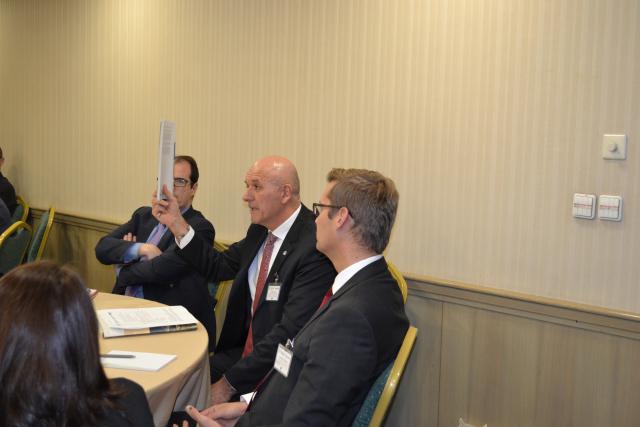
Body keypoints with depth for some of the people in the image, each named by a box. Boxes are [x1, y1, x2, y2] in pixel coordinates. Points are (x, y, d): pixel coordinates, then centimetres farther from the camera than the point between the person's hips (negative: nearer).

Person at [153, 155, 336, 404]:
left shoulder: (315, 245, -22)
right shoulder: (260, 230, 4)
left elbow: (291, 331, -25)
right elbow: (219, 267, 14)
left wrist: (230, 383, -21)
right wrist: (177, 225, 2)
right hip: (244, 350, 7)